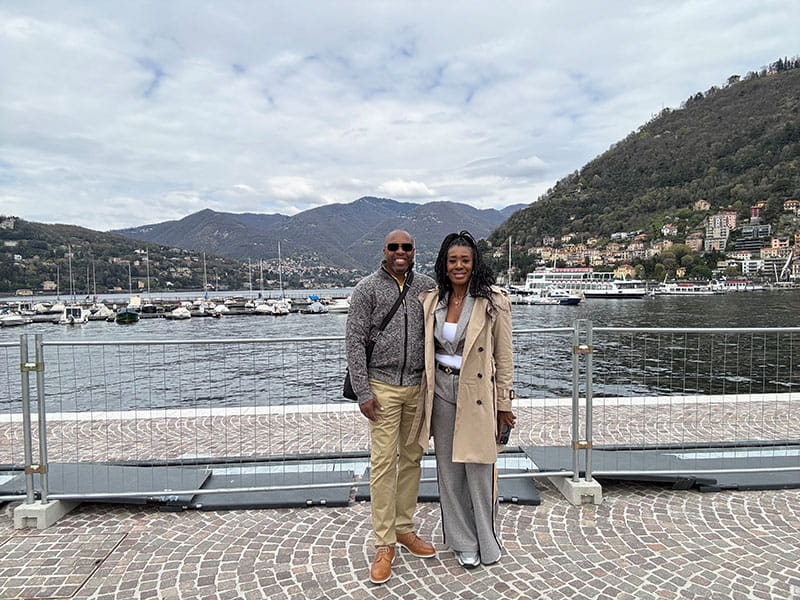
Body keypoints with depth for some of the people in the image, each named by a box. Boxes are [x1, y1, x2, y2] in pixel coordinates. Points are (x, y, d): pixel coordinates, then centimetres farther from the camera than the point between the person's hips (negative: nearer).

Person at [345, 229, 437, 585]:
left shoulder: (426, 286, 6)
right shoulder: (367, 289, -4)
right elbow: (355, 341, -6)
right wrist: (363, 392, -11)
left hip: (418, 387, 4)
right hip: (383, 388, -4)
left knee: (412, 458, 13)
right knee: (383, 463, -1)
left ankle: (405, 529, 30)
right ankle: (384, 545, 12)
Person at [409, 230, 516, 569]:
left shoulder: (494, 302, -7)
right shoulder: (431, 301, 4)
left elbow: (503, 357, -4)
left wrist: (503, 405, -4)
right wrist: (425, 395, 12)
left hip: (476, 394, -4)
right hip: (441, 391, 4)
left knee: (479, 471, 4)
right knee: (448, 470, 12)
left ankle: (486, 542, 27)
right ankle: (463, 541, 30)